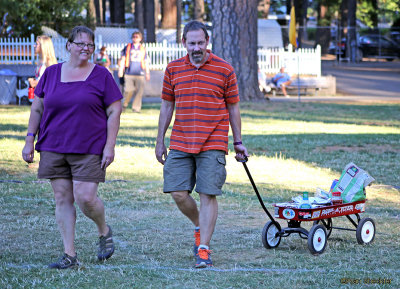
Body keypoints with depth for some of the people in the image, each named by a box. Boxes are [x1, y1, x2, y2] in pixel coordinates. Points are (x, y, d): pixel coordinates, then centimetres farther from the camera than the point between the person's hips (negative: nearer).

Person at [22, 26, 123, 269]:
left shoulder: (101, 75, 1)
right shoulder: (51, 73, 8)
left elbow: (114, 112, 0)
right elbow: (37, 108, 14)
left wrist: (110, 146, -8)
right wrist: (30, 140, 7)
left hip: (89, 149, -3)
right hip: (54, 148, 3)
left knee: (85, 197, -11)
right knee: (62, 199, 2)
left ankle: (105, 231, 20)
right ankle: (70, 255, 8)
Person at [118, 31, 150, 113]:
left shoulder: (143, 49, 14)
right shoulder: (127, 47, 9)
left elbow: (146, 62, 19)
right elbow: (123, 59, 10)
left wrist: (147, 73, 16)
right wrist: (120, 70, 2)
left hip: (139, 73, 2)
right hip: (129, 73, -2)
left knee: (139, 91, -9)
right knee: (128, 90, -9)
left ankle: (136, 108, -2)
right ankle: (125, 103, 17)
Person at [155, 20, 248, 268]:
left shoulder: (224, 69, 0)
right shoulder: (173, 69, 7)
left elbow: (233, 108, 7)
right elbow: (167, 106, 15)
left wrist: (238, 142, 9)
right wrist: (160, 141, 14)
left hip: (213, 144, -3)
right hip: (180, 144, 3)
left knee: (208, 195, -7)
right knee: (178, 193, -2)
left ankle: (204, 248, -2)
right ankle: (199, 226, 26)